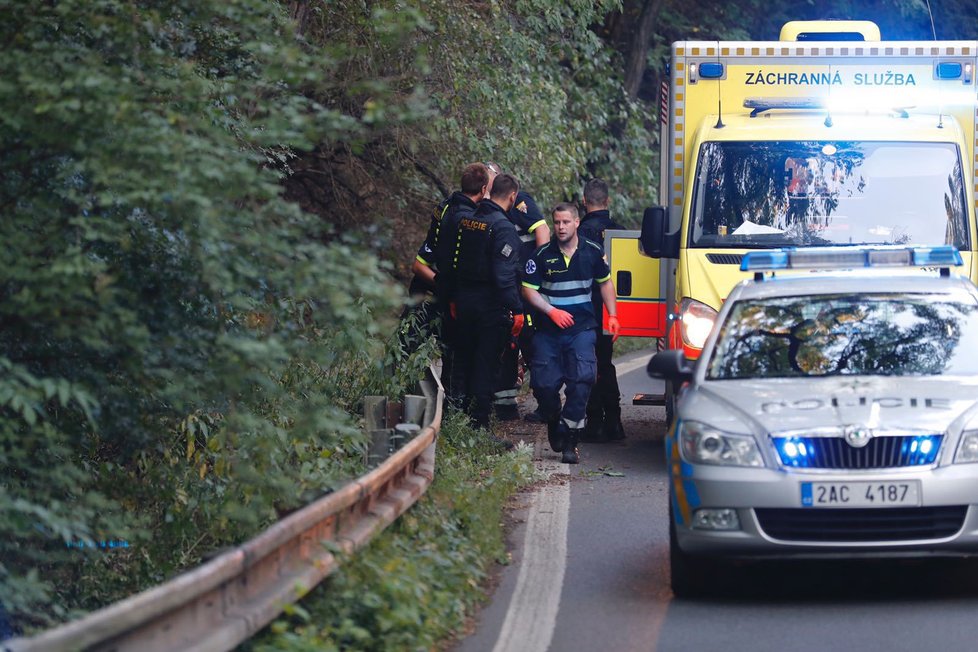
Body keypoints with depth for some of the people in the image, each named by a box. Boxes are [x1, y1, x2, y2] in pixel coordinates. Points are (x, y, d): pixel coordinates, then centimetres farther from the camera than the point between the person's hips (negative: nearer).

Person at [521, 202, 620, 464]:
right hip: (548, 331, 0)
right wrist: (552, 311, -11)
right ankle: (554, 421, 28)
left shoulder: (592, 252, 4)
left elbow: (605, 283, 18)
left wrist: (612, 316, 11)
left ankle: (569, 440, -13)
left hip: (582, 329, 0)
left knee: (581, 379, -17)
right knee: (543, 383, -4)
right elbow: (529, 290, 1)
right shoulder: (542, 255, -1)